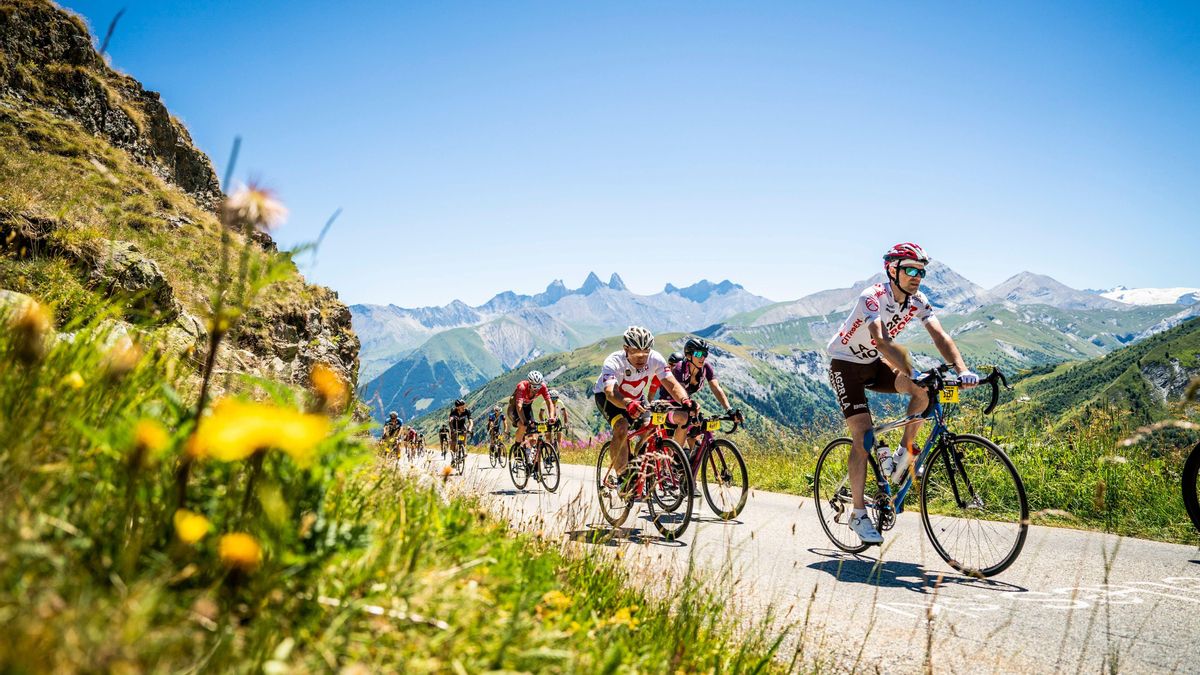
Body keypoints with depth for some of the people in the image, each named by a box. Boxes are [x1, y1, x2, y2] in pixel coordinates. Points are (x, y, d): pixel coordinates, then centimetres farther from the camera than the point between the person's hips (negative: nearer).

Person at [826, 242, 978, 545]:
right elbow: (883, 342, -44)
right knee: (864, 436, -15)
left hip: (874, 364, 6)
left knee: (925, 389, -20)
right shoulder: (873, 298, -29)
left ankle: (906, 449, 3)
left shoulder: (917, 300, -8)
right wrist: (913, 374, -55)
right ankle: (858, 513, -8)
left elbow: (940, 336, -19)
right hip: (846, 364, -6)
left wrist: (962, 370, -35)